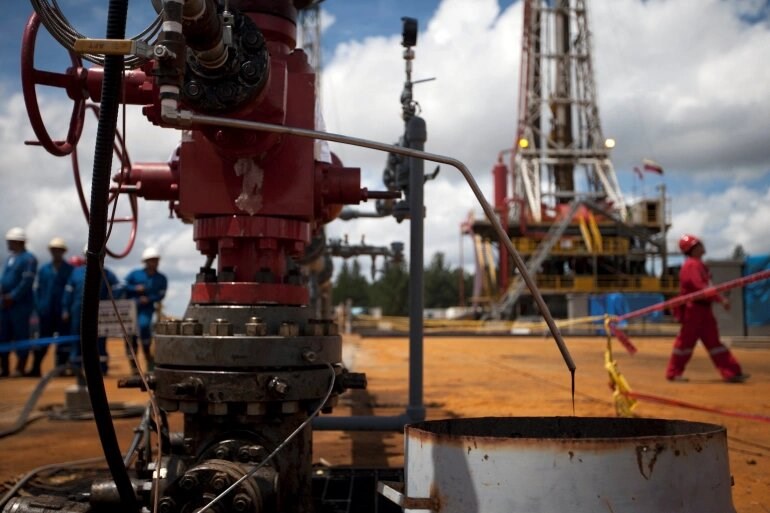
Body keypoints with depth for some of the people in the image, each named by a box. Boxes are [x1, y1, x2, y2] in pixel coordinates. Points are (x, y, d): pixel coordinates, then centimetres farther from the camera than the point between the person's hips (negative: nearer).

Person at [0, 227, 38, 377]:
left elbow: (27, 282, -17)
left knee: (21, 335, -3)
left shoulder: (28, 259, -9)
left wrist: (12, 297, -18)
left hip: (21, 304, -9)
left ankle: (20, 368, 2)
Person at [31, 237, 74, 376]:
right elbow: (38, 289, 11)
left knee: (63, 341, 0)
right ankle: (35, 368, 9)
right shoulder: (43, 269, 12)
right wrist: (39, 307, 0)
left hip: (62, 311, -3)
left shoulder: (70, 269, 2)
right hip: (46, 312, 3)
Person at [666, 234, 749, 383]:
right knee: (686, 341, -1)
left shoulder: (698, 264, 16)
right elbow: (700, 287, -26)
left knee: (713, 340, 6)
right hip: (693, 308, -10)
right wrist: (720, 299, -28)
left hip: (703, 308, 10)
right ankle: (673, 373, 9)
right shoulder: (691, 265, -15)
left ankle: (731, 372, 5)